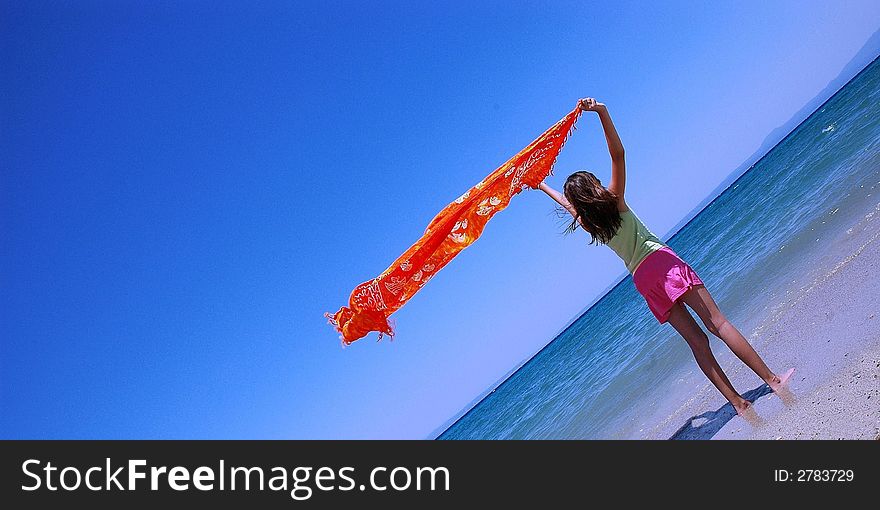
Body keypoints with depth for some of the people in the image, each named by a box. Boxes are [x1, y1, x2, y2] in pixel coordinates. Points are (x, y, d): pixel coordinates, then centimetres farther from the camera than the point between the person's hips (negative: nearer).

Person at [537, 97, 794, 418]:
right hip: (661, 261, -4)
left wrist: (540, 186, 45)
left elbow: (565, 201, 30)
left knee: (696, 339, 4)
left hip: (642, 279, 4)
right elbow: (618, 154, -8)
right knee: (717, 322, -7)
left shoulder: (584, 220, 9)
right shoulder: (613, 200, -2)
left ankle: (738, 403, 1)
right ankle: (772, 379, -8)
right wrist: (602, 113, -13)